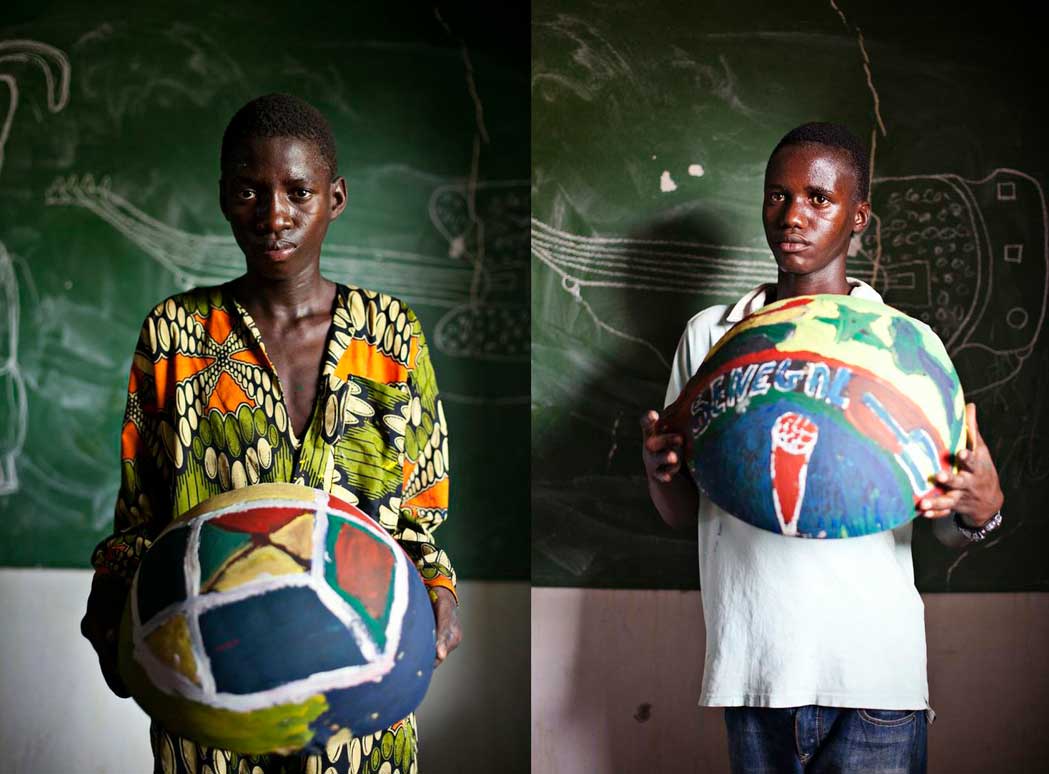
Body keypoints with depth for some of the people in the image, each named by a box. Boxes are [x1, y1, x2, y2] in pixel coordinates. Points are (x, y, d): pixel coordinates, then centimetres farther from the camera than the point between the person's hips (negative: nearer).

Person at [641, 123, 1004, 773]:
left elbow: (951, 528, 4)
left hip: (872, 678, -2)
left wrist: (982, 507, -19)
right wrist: (659, 468, -9)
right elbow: (684, 514, 12)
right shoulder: (710, 335, 8)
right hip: (750, 672, 2)